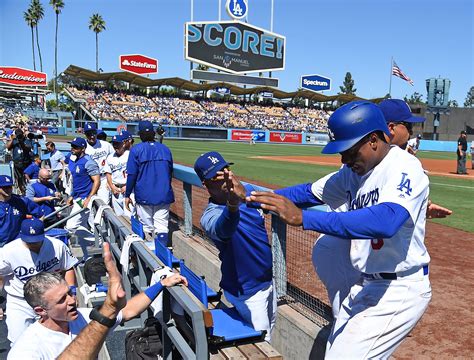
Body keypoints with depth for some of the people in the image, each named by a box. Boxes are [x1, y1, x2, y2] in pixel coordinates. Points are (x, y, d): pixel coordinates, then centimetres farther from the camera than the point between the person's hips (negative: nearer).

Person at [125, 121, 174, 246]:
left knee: (147, 227, 8)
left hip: (144, 196, -2)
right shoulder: (166, 149, 8)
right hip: (164, 196, 2)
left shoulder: (136, 150, -4)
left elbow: (132, 175, -6)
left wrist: (127, 195, 2)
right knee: (162, 228, 2)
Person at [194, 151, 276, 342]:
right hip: (247, 290, -7)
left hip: (268, 279, 7)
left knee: (270, 324, 28)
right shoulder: (210, 215, -29)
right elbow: (223, 229, -51)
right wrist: (232, 204, -69)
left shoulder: (249, 190, -4)